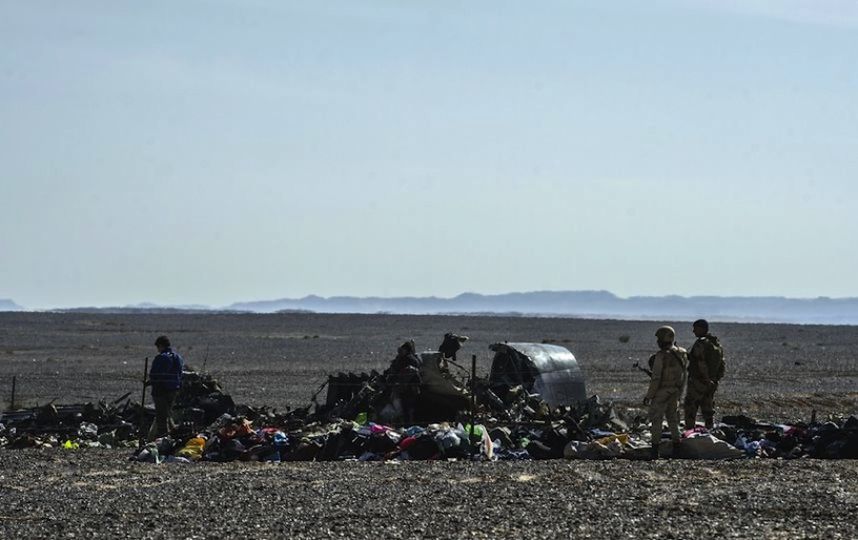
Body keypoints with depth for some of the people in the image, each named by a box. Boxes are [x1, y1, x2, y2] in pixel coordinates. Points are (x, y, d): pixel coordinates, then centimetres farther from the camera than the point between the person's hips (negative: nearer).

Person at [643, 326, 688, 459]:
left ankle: (655, 451, -1)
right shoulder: (681, 354, 4)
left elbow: (656, 378, -20)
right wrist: (679, 394, 20)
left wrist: (648, 396, -13)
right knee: (673, 419, 18)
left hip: (661, 392, -7)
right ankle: (676, 448, 19)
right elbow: (683, 376, 11)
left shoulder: (661, 356, -19)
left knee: (656, 420, 0)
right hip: (675, 393, 7)